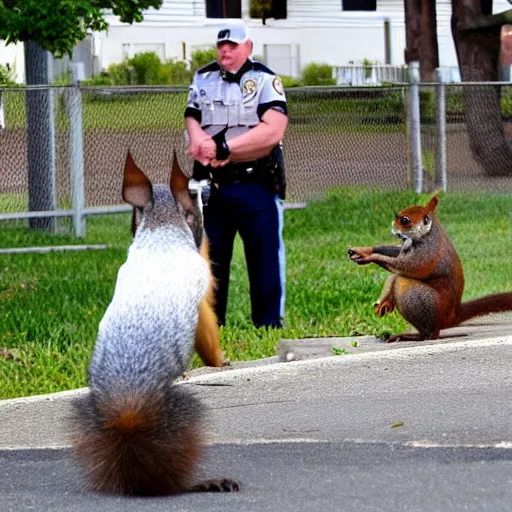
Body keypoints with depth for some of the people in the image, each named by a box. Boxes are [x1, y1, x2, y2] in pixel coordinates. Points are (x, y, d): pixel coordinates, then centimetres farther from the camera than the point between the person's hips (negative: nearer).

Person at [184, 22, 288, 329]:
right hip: (211, 186, 4)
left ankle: (269, 324, 4)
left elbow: (272, 131, -15)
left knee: (265, 258, -2)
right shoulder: (203, 79, 13)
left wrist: (224, 148, -18)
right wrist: (201, 144, -15)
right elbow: (192, 120, 9)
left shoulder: (265, 81, -3)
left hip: (256, 186, -4)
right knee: (209, 258, 8)